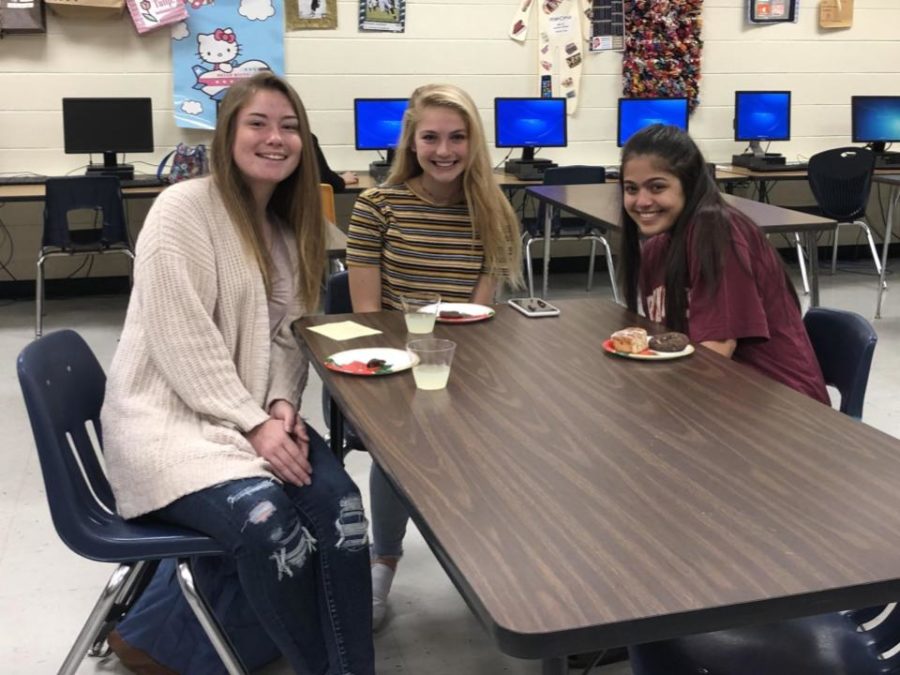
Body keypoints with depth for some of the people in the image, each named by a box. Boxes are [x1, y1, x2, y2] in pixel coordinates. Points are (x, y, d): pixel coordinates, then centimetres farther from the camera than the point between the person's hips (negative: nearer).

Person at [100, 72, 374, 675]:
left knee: (339, 503, -22)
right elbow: (182, 342, -16)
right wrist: (255, 423, -20)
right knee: (265, 518, -31)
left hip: (258, 412, 6)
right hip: (169, 417, -6)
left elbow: (285, 336, 12)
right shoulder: (184, 208, -10)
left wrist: (282, 406, -7)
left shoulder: (290, 225, 13)